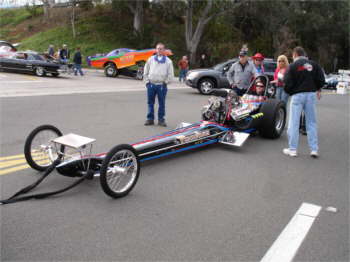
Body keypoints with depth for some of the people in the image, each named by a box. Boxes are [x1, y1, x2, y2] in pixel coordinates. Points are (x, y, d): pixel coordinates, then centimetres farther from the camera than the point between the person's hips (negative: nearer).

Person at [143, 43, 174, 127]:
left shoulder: (168, 61, 4)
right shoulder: (151, 59, 8)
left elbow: (170, 74, 4)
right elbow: (145, 72, 11)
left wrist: (165, 82, -2)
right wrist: (147, 81, 4)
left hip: (162, 85, -1)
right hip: (151, 84, 2)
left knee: (162, 103, 2)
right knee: (150, 103, 6)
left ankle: (161, 119, 11)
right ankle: (150, 119, 15)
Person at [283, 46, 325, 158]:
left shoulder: (292, 66, -5)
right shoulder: (314, 64, 6)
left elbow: (287, 84, -11)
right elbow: (321, 80, 2)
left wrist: (290, 92, 9)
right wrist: (318, 89, 21)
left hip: (297, 95, -3)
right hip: (311, 94, 4)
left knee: (294, 123, 4)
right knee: (312, 122, 10)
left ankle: (293, 149, 7)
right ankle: (314, 149, 10)